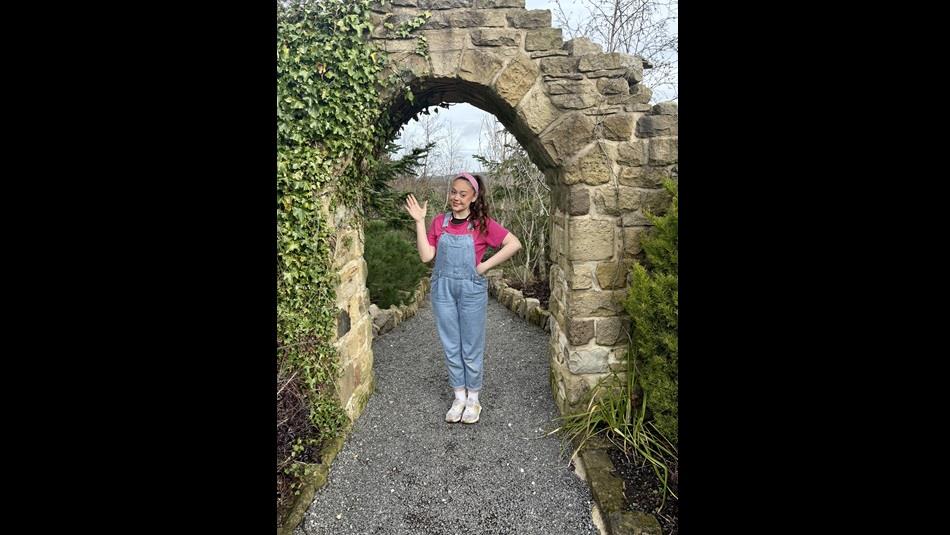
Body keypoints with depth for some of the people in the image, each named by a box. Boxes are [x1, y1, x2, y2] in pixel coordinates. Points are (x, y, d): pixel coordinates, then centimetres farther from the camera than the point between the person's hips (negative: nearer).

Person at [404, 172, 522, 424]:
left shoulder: (482, 223, -7)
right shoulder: (439, 222, 3)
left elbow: (514, 244, -13)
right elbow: (426, 255, -4)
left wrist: (485, 265, -14)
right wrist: (419, 221, -8)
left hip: (471, 290, -3)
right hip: (443, 290, 3)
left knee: (472, 348, 8)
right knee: (451, 347, 12)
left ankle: (473, 399, 26)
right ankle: (459, 397, 29)